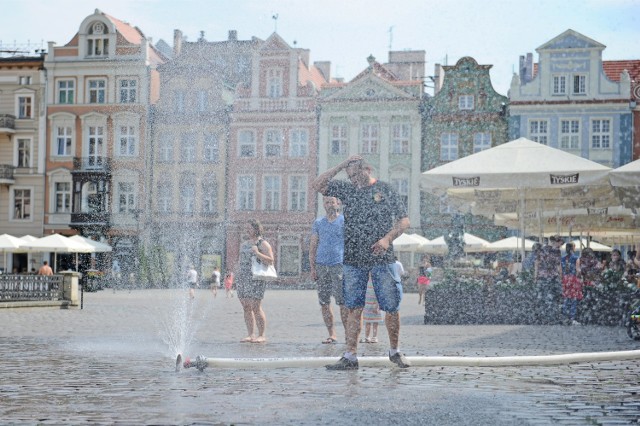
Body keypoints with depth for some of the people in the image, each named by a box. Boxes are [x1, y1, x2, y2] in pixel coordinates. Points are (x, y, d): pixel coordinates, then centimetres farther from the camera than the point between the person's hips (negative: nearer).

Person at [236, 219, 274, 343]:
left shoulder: (263, 243, -2)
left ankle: (261, 335, -6)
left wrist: (257, 253, -20)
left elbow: (270, 261, -10)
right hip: (243, 278, 7)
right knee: (246, 308, 4)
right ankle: (250, 335, 9)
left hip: (256, 279, -7)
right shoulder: (244, 245, 20)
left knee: (256, 307, -11)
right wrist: (238, 279, 21)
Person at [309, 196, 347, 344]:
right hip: (321, 265, 4)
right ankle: (332, 334, 8)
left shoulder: (345, 221, 6)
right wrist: (312, 268, 6)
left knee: (342, 301, -10)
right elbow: (313, 246, 15)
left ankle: (348, 332, -3)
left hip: (339, 264, -4)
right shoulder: (318, 223, 16)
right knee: (324, 302, 2)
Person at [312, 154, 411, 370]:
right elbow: (317, 185, 6)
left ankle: (395, 350, 19)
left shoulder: (385, 190, 5)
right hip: (354, 259, 2)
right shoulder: (346, 189, 12)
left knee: (391, 307, 1)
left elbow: (404, 220, 3)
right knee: (353, 308, 0)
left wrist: (388, 238, -14)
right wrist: (341, 166, 1)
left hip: (382, 257, -2)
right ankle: (350, 356, 1)